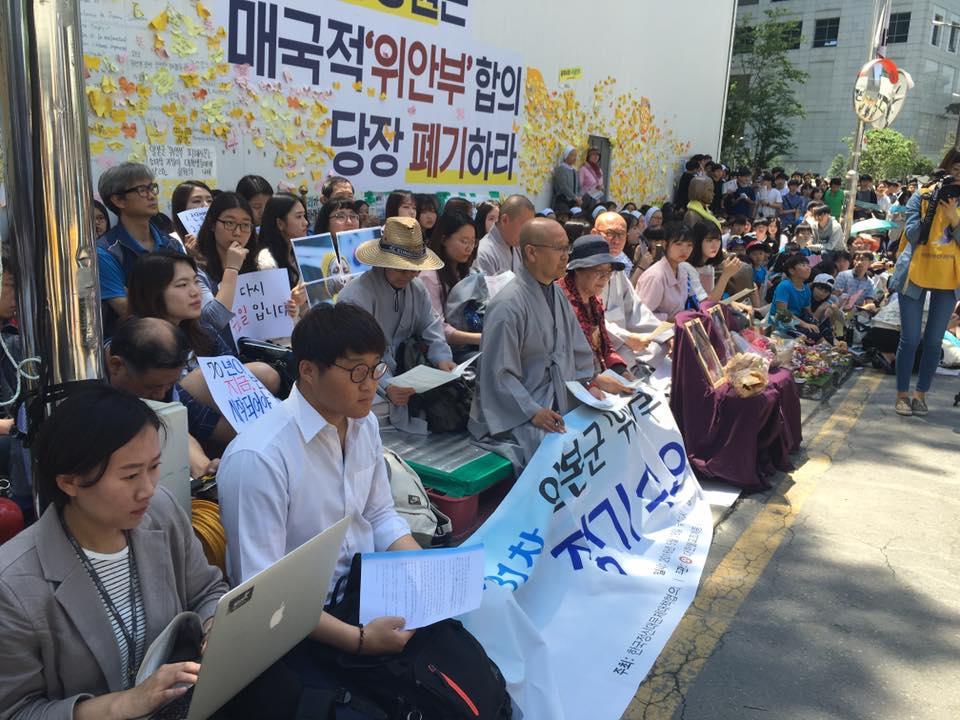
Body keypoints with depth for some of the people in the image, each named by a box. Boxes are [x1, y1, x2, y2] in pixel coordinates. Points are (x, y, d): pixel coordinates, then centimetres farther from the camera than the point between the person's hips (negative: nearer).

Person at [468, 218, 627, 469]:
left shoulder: (556, 294, 11)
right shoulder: (508, 305, -17)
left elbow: (574, 346, 22)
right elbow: (498, 373, -18)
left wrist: (593, 379, 13)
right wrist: (533, 413, -22)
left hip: (558, 404, 8)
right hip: (517, 413, -8)